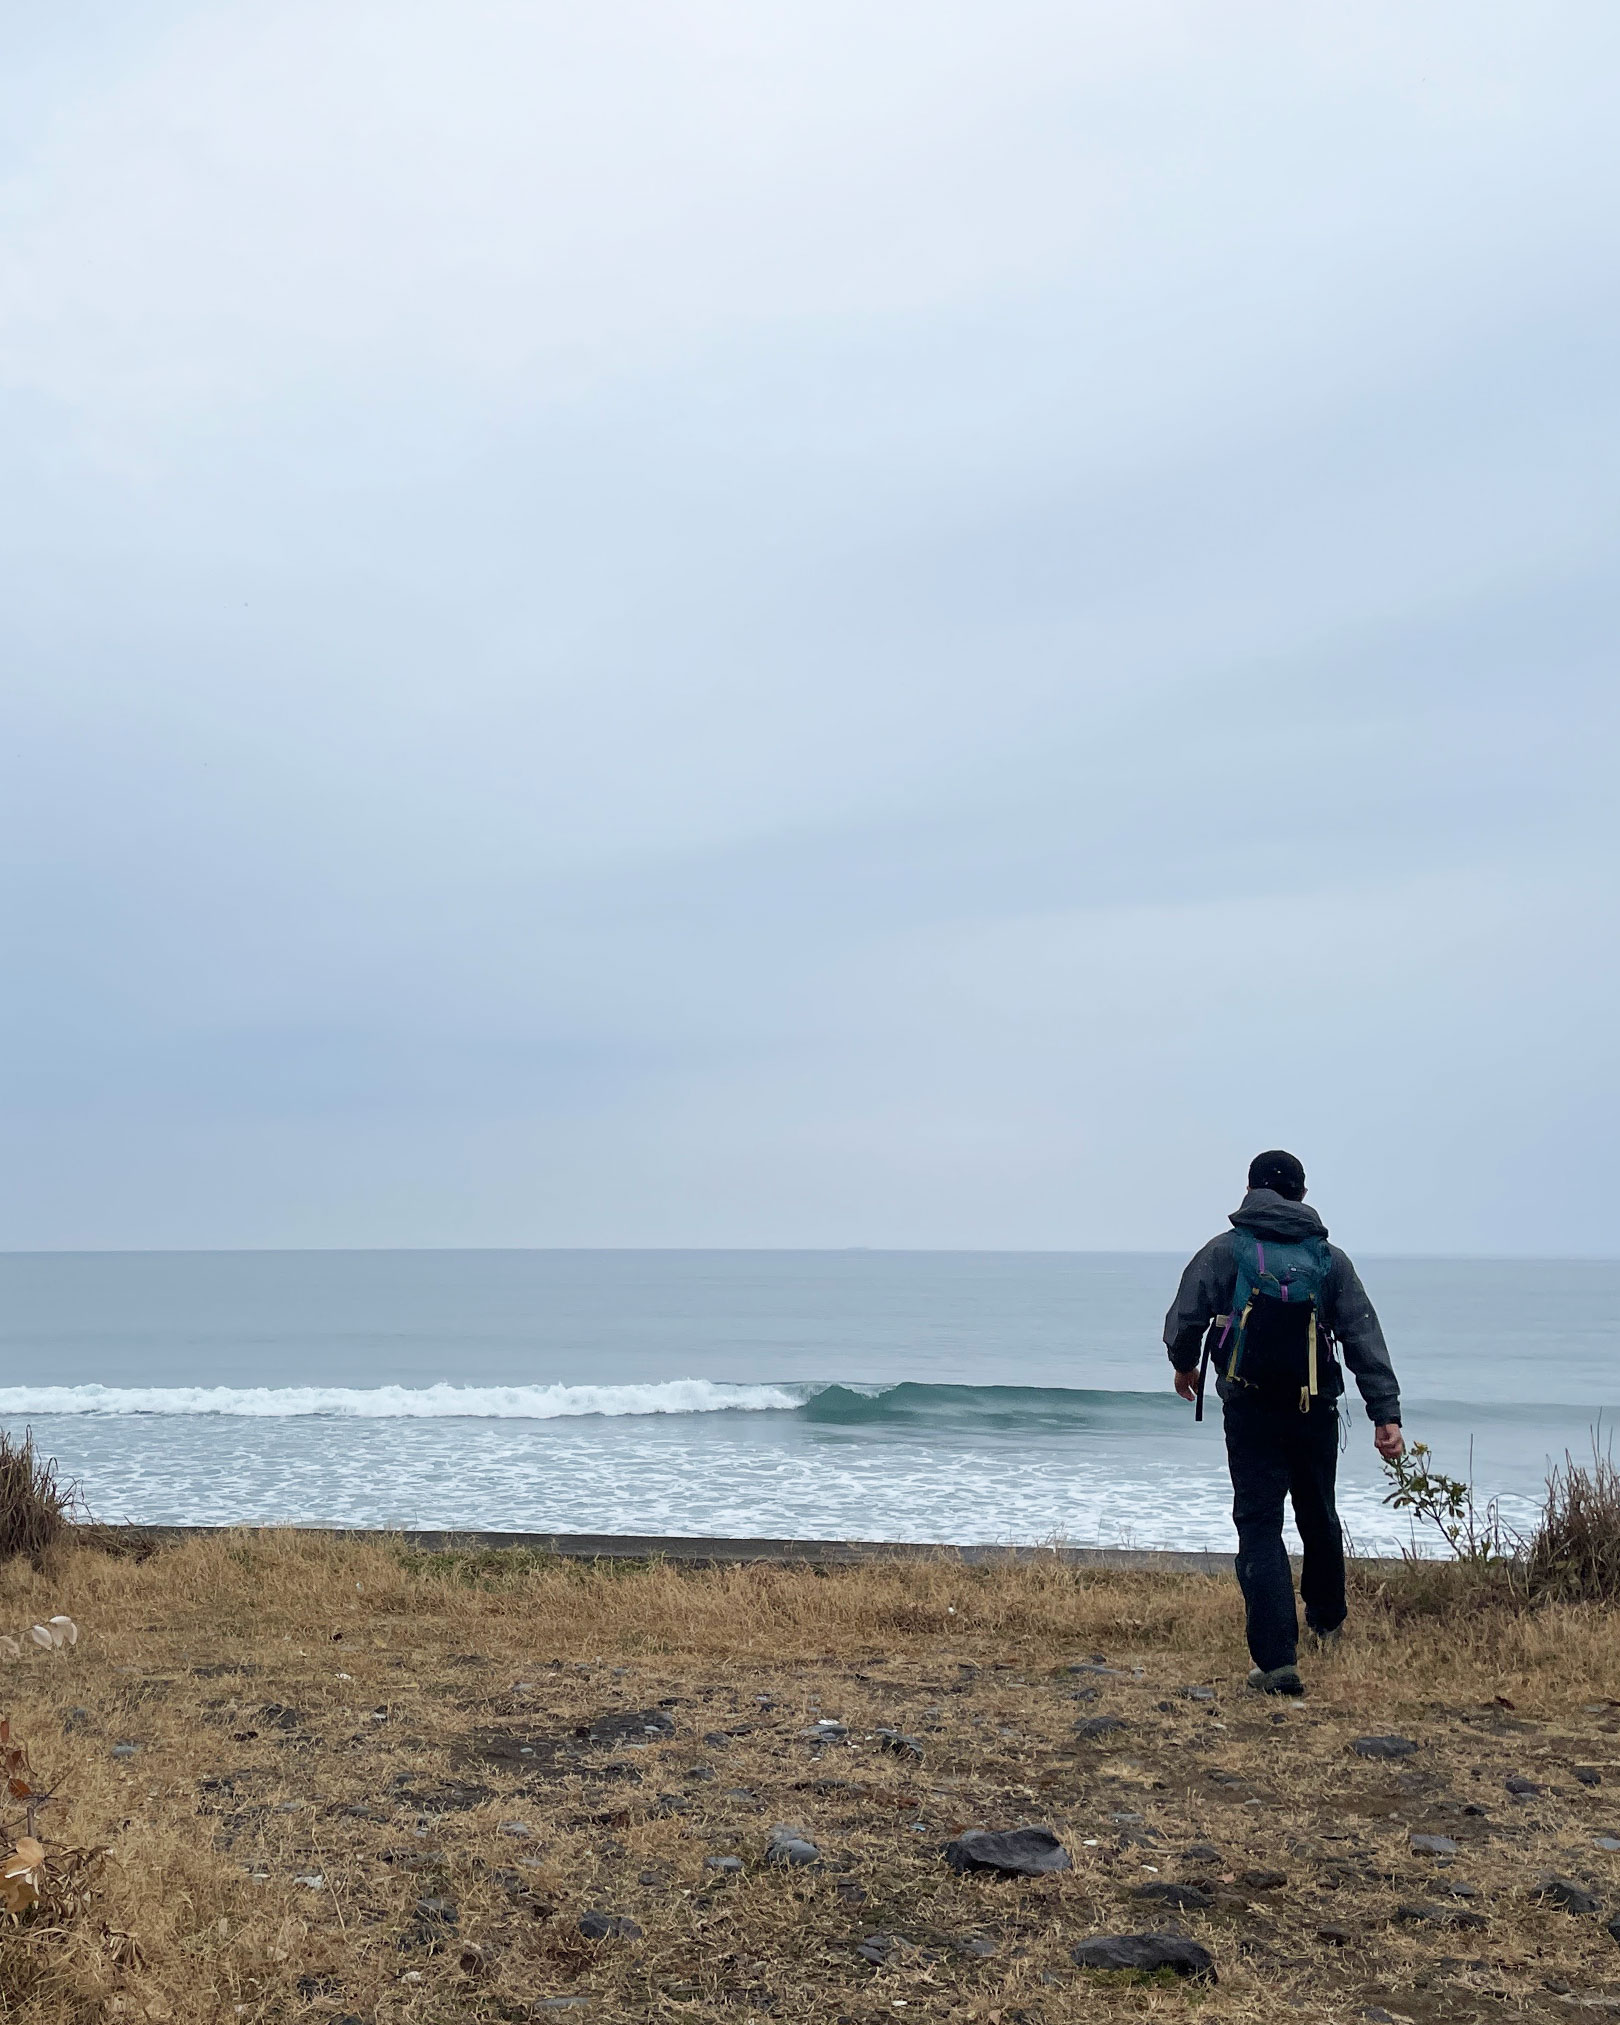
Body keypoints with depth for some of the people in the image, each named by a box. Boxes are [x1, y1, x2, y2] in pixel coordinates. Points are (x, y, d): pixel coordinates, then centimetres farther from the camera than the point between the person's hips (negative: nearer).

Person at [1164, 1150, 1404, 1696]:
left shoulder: (1225, 1250, -3)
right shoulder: (1330, 1258, 5)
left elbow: (1183, 1320, -7)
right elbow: (1365, 1340, 0)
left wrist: (1185, 1366, 14)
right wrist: (1386, 1415, -2)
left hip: (1250, 1411, -3)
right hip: (1315, 1412, 3)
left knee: (1259, 1528, -3)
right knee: (1319, 1518, 23)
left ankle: (1277, 1660, -12)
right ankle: (1326, 1622, 44)